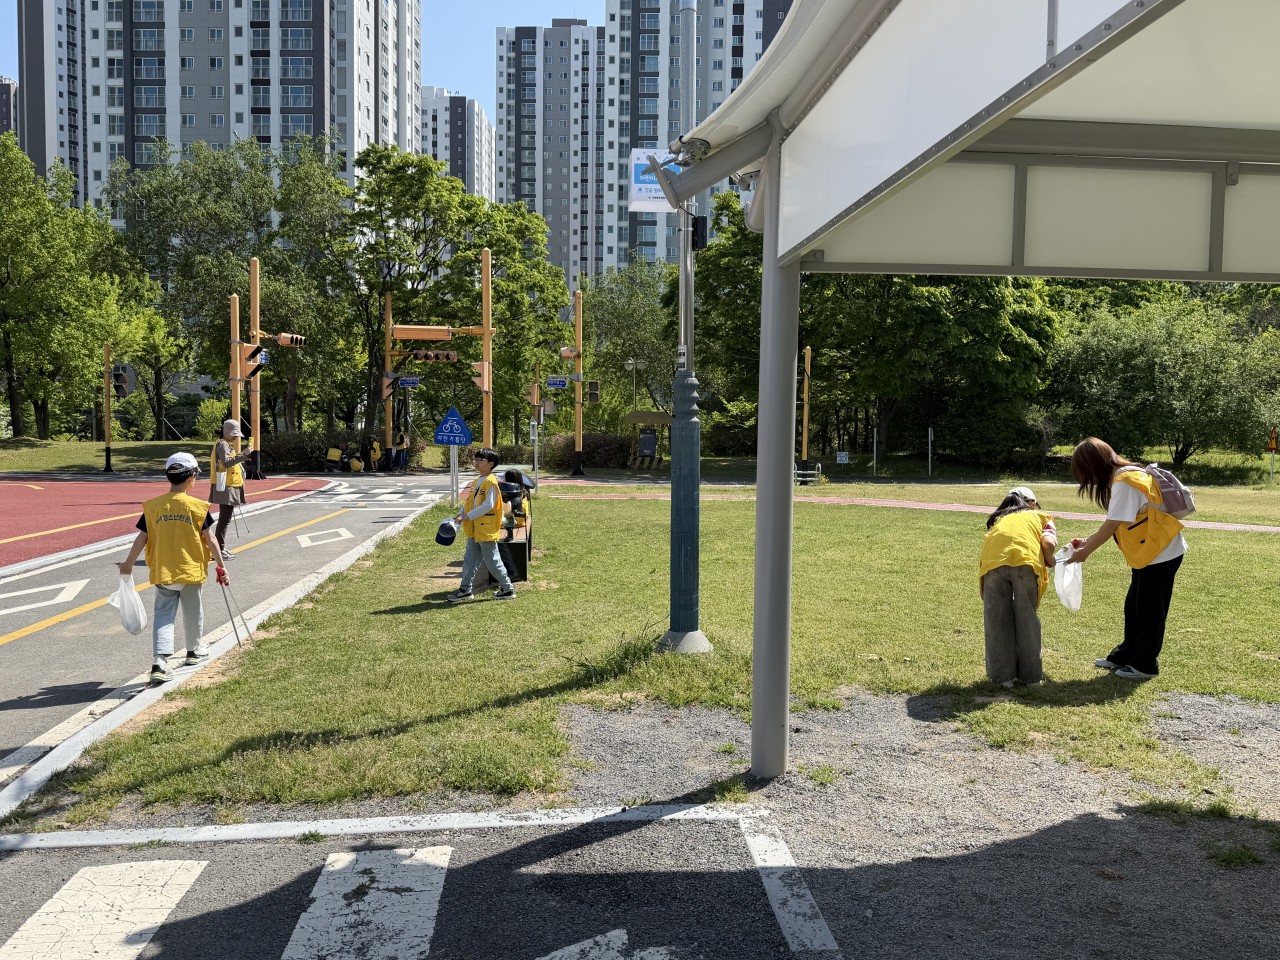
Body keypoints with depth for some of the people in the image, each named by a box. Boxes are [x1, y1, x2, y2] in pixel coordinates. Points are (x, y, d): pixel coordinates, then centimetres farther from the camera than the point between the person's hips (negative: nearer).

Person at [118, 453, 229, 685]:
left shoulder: (153, 506, -4)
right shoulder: (197, 507, -9)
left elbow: (142, 538, -2)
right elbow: (210, 539, -7)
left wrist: (128, 564, 12)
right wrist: (220, 566, 2)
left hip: (162, 572, 1)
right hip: (191, 570, -1)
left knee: (163, 614, 4)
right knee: (193, 612, 18)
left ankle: (159, 662, -11)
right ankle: (194, 651, 37)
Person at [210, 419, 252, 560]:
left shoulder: (226, 444, 19)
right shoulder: (222, 444, -13)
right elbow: (226, 462, -29)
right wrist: (243, 455, -35)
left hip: (229, 487, 11)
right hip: (225, 487, -11)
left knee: (225, 518, 16)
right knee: (225, 518, -10)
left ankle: (220, 548, 23)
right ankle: (219, 550, -9)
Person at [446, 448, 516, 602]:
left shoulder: (490, 482, -16)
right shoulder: (477, 481, 13)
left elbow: (488, 505, -23)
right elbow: (469, 501, 18)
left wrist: (467, 516, -20)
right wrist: (460, 514, 2)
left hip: (486, 529, -9)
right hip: (474, 529, 9)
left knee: (492, 560, -2)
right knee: (469, 559, 12)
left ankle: (508, 589, 9)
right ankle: (465, 589, 20)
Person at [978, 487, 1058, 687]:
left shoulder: (998, 520, 39)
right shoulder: (1039, 516, 30)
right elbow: (1048, 542, 10)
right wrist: (1048, 562, 28)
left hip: (993, 562, 1)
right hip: (1026, 560, -1)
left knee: (997, 619, 11)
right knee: (1027, 618, 12)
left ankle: (1003, 675, 15)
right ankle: (1031, 675, 19)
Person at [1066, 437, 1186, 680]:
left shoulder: (1124, 482, -23)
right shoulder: (1124, 476, 8)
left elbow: (1112, 525, -23)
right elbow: (1115, 524, 10)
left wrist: (1086, 551, -14)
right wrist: (1088, 542, 7)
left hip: (1161, 553, -10)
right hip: (1147, 552, 10)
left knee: (1149, 609, 2)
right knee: (1134, 605, 17)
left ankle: (1145, 664, 13)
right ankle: (1126, 655, 28)